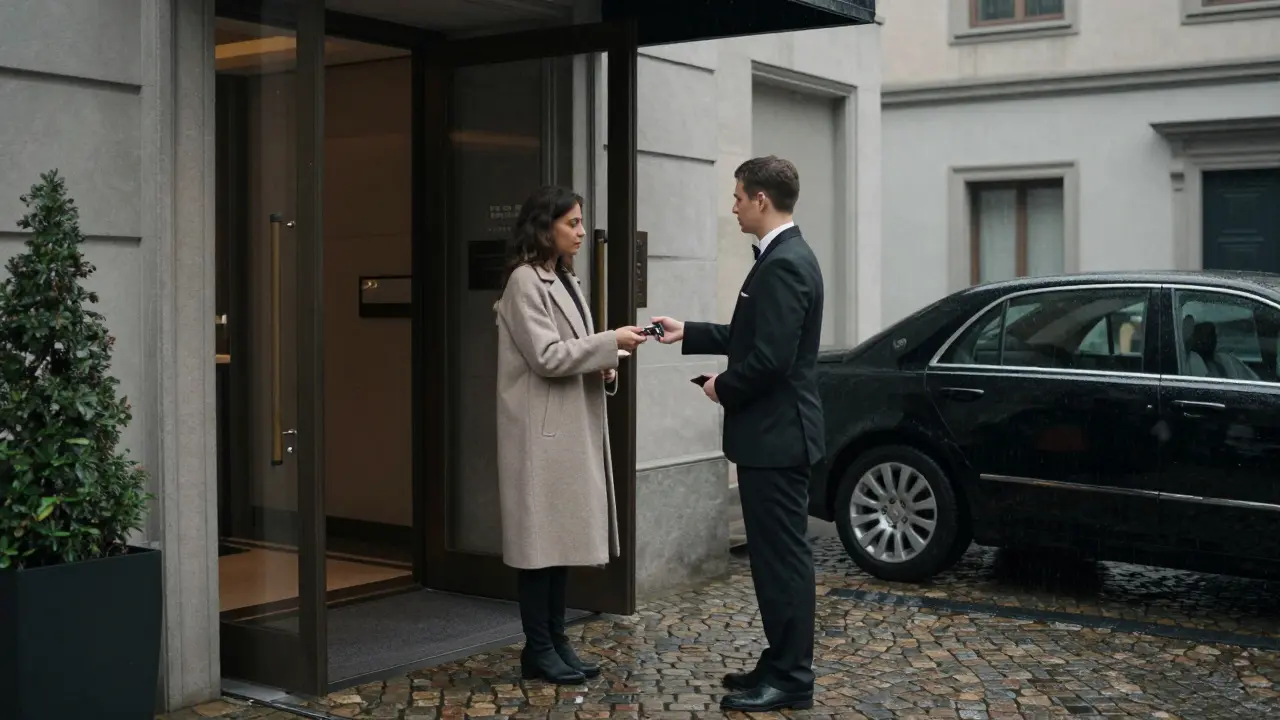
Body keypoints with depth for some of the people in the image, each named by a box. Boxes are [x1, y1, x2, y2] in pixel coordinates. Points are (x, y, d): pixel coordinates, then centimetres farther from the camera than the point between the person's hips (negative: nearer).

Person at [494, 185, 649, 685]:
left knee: (564, 535, 10)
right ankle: (537, 649, 5)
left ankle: (556, 640, 18)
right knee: (541, 538, -3)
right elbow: (546, 357, -19)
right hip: (542, 430, -9)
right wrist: (611, 342, -16)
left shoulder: (566, 281, 16)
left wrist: (601, 365, 3)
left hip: (572, 428, 9)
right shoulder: (525, 281, -12)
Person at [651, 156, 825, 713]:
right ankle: (781, 664, 24)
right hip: (772, 433, 10)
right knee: (774, 554, 15)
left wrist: (722, 388, -10)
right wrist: (689, 334, 20)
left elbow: (771, 358, -25)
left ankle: (791, 680, 6)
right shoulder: (782, 257, 13)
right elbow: (749, 337, 20)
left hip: (777, 434, -10)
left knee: (783, 556, -3)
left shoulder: (784, 264, -20)